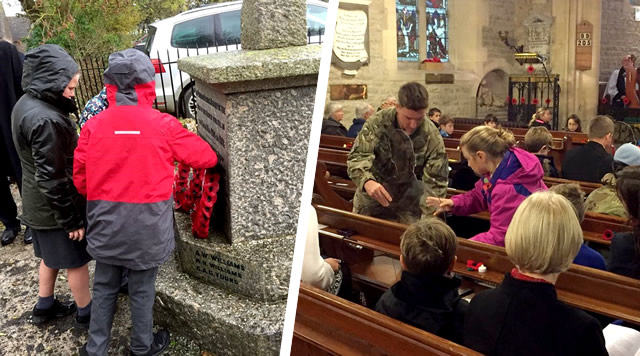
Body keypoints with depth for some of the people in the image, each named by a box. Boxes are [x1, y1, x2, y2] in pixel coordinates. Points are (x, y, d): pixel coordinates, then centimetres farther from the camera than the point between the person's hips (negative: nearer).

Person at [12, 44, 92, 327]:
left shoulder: (26, 104, 2)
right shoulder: (46, 119, -29)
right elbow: (52, 178, -26)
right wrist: (72, 219, -19)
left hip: (36, 203, 9)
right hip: (55, 208, -9)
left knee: (51, 256, 25)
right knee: (76, 261, 10)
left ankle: (44, 307, 42)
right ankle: (86, 313, 28)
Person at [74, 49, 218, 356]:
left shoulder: (93, 125, -5)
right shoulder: (163, 125, -12)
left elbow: (80, 179, 1)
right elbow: (207, 158, -3)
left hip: (106, 223, 3)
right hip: (147, 224, -2)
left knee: (104, 287, 20)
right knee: (142, 289, 15)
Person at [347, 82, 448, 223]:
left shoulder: (432, 137, -17)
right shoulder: (377, 122, -19)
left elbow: (435, 182, -16)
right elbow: (357, 156, -25)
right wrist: (367, 181, -46)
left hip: (407, 202, 0)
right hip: (370, 198, 0)